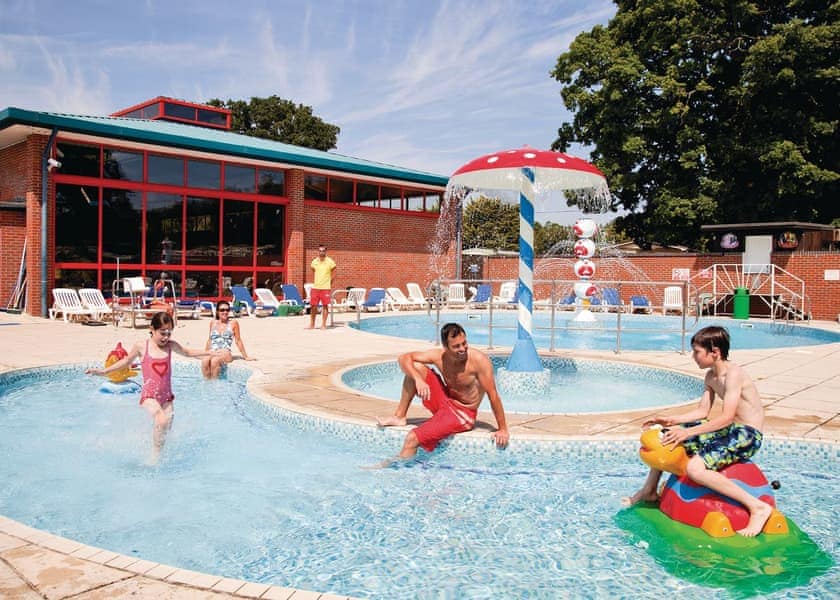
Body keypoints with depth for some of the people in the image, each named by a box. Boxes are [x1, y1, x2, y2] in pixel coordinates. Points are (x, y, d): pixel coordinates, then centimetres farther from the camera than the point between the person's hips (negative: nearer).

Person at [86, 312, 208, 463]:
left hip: (166, 396, 4)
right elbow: (126, 361, 14)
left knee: (165, 431, 3)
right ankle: (154, 457, -15)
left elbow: (187, 352, 21)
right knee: (162, 421, -28)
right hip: (149, 395, -4)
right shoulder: (141, 347, -3)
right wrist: (103, 371, 12)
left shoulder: (171, 345, 4)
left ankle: (156, 458, 22)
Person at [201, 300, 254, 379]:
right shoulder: (213, 323, 16)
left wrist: (245, 356, 10)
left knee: (214, 360, -35)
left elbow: (238, 341, 10)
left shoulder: (233, 324, 6)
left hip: (225, 353, -3)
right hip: (212, 352, 3)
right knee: (204, 361, -32)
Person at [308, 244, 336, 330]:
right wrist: (314, 283, 14)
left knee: (325, 305, 0)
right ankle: (312, 324, 14)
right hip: (315, 287, 3)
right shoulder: (314, 261, 6)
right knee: (313, 305, 3)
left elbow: (333, 274, 5)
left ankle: (323, 324, 8)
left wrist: (330, 285, 4)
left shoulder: (330, 262, -3)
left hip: (326, 288, -3)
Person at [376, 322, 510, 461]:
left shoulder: (479, 360, -25)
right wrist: (418, 379, -27)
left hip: (462, 414, -6)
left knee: (412, 439, -20)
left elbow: (493, 395, -22)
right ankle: (399, 417, 2)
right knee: (415, 367, -8)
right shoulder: (439, 356, -11)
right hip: (444, 401, 6)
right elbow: (404, 358, -8)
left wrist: (503, 429, -20)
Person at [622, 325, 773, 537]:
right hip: (728, 430, 10)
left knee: (695, 468, -31)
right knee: (665, 436, 9)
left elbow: (726, 417, -29)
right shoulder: (710, 376, 7)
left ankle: (757, 507, -21)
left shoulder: (733, 373, -21)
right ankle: (649, 491, 24)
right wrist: (671, 421, -1)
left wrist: (688, 432, -32)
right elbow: (702, 411, 10)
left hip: (747, 435, -10)